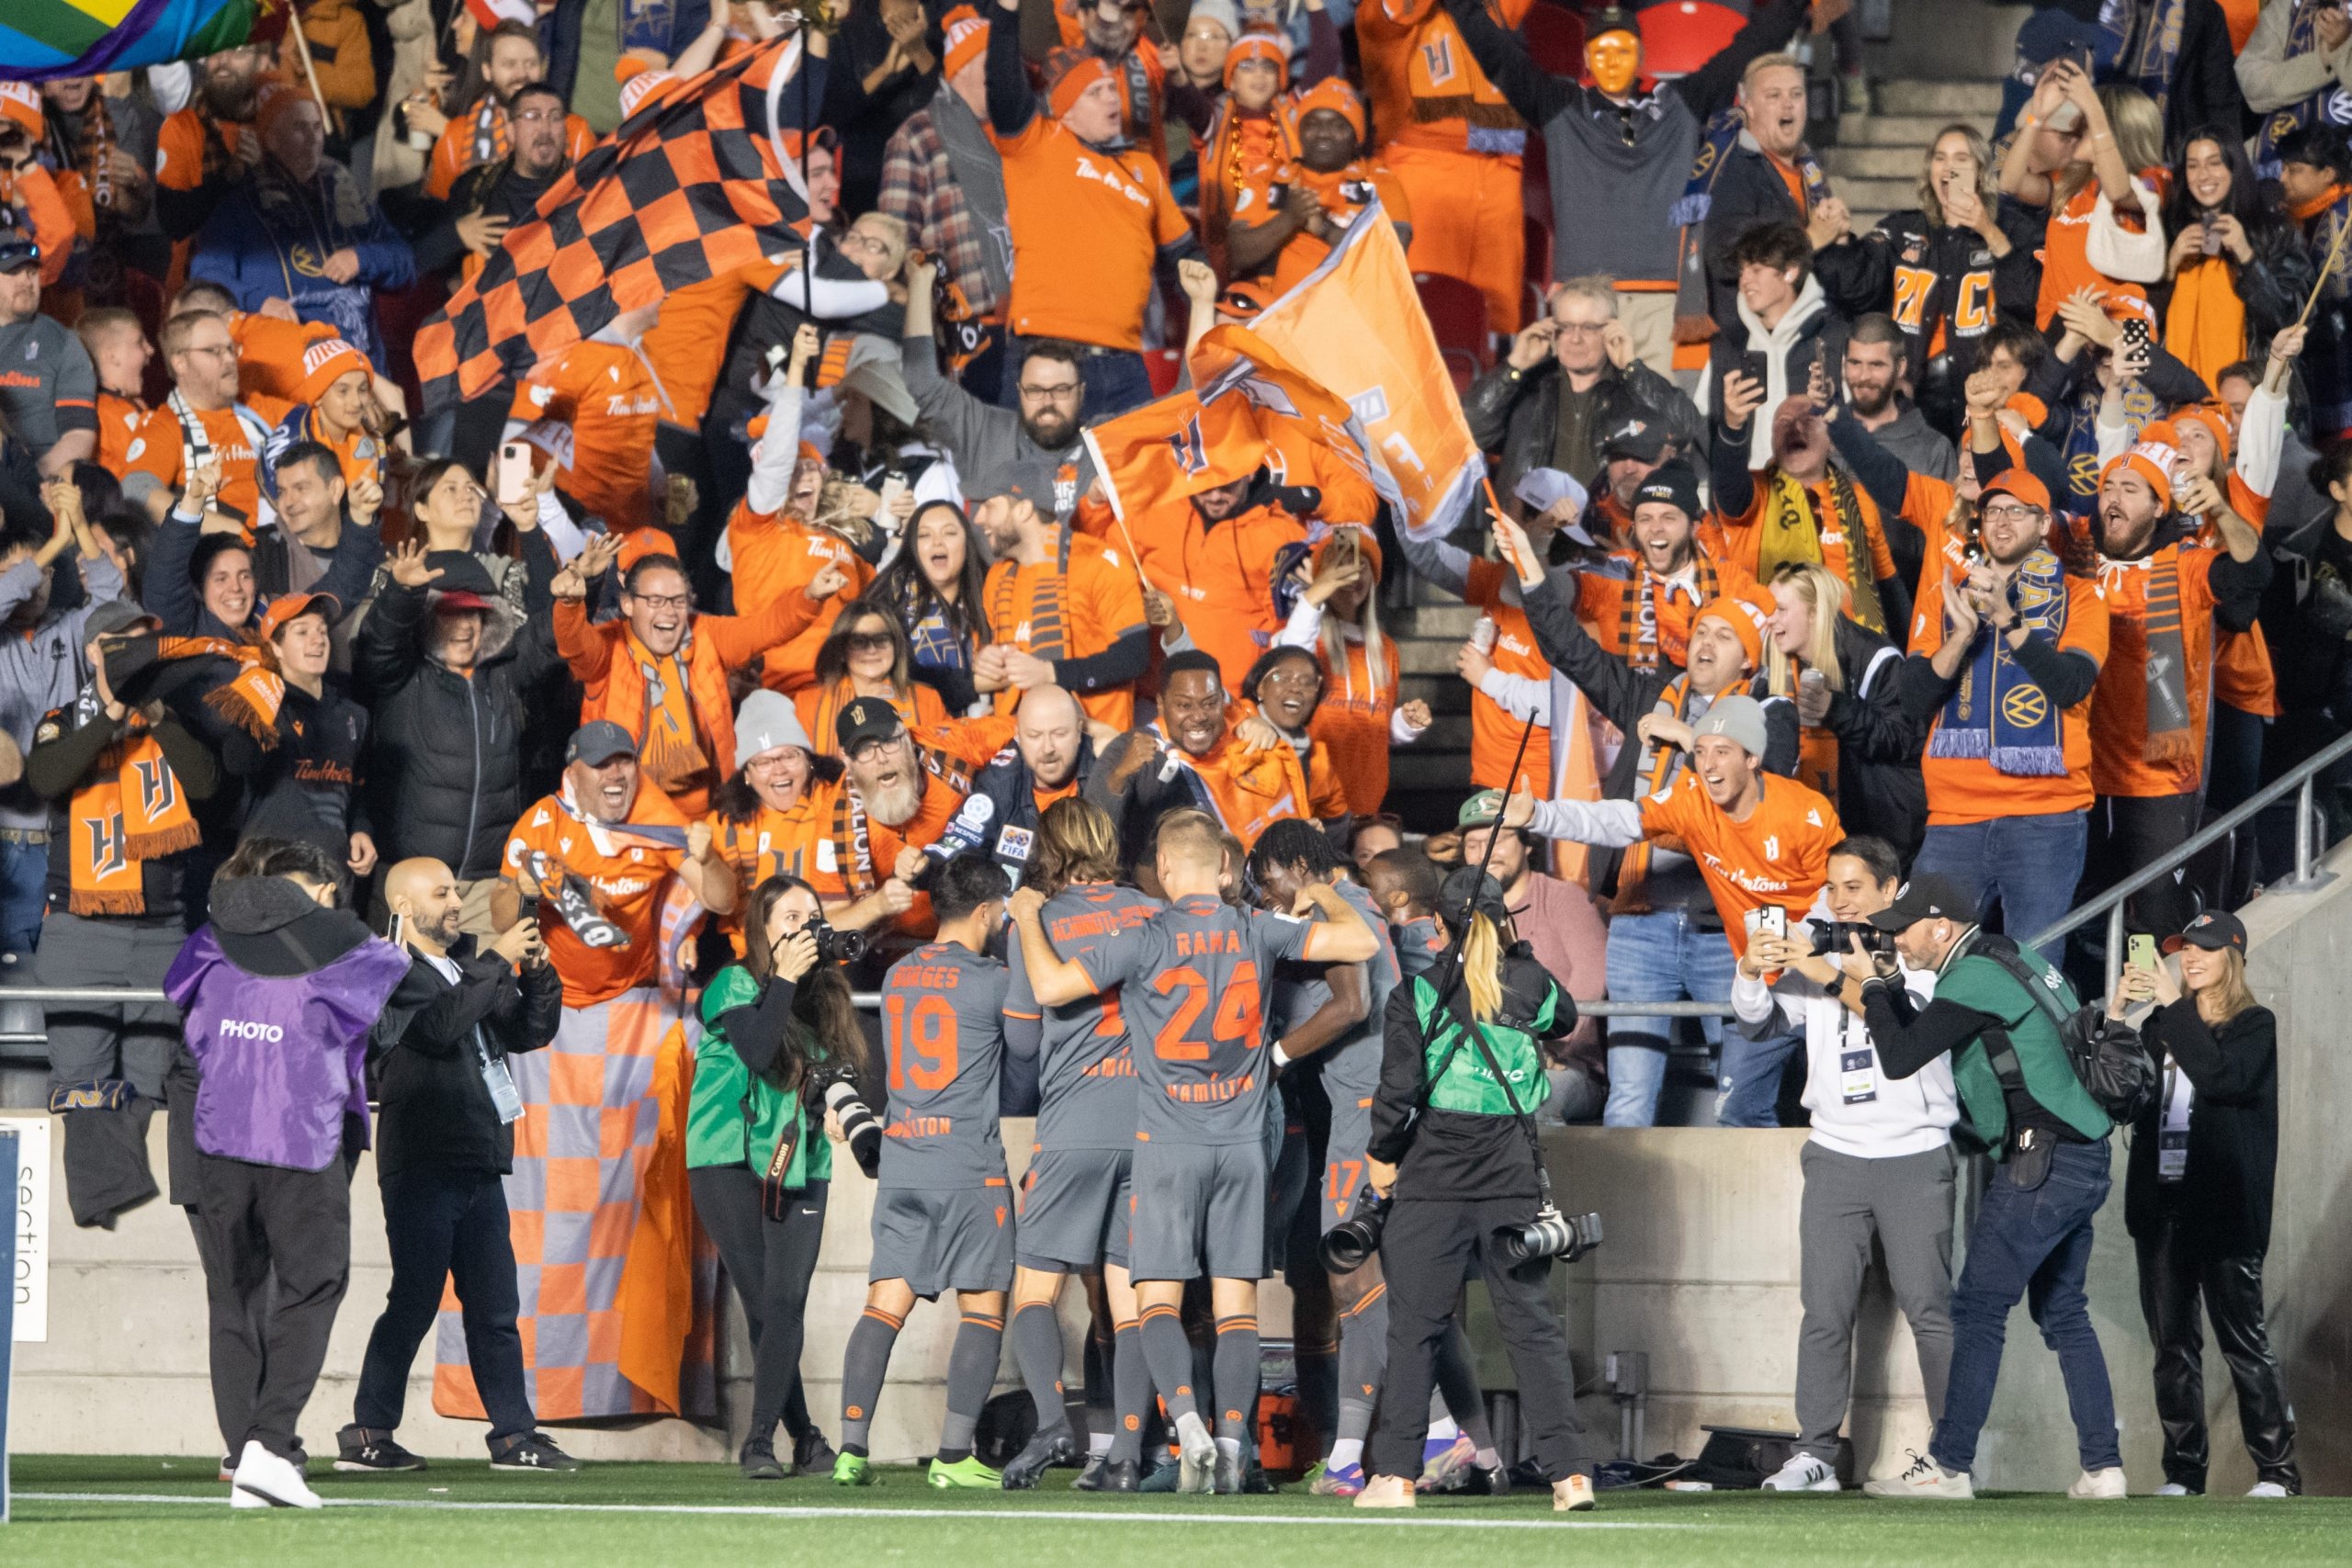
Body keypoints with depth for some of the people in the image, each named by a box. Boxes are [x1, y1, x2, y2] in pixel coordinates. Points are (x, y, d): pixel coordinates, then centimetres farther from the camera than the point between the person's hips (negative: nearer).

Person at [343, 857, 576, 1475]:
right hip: (421, 1163, -7)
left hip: (479, 1162, 7)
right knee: (414, 1301, -7)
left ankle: (514, 1435, 9)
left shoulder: (469, 966, 18)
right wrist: (497, 962, -20)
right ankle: (367, 1435, -1)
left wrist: (539, 973, 1)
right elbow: (439, 1023, -23)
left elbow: (531, 1032, 18)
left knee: (495, 1306, 6)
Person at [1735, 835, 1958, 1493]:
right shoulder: (1814, 950, 11)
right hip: (1836, 1154, 3)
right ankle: (1815, 1452, -1)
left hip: (1915, 1158, -3)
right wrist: (1752, 973, -15)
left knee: (1930, 1309, -3)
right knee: (1825, 1311, -2)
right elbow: (1759, 1021, 6)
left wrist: (1825, 972, -27)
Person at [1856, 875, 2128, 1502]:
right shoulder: (2015, 958, 17)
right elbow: (1929, 1039, 28)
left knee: (1978, 1309, -5)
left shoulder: (1975, 978, -13)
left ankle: (1947, 1466, -5)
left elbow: (1899, 1060, -16)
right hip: (2082, 1163, 10)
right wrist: (1888, 989, 18)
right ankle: (2103, 1466, 10)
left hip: (2039, 1164, -10)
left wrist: (1873, 986, -2)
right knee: (2062, 1311, 14)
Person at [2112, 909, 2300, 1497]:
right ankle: (2183, 1471, 7)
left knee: (2242, 1339, -6)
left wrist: (2173, 1006, -16)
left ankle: (2277, 1470, -2)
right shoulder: (2160, 1028, 16)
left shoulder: (2254, 1026, 1)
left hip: (2223, 1206, -5)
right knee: (2173, 1343, 4)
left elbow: (2223, 1077, -18)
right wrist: (2114, 1018, -4)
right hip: (2162, 1204, 5)